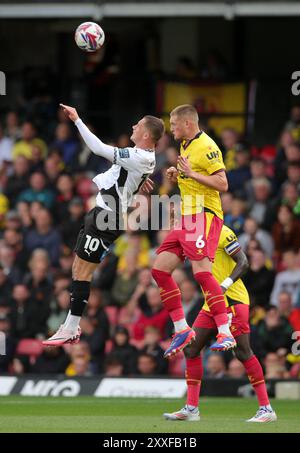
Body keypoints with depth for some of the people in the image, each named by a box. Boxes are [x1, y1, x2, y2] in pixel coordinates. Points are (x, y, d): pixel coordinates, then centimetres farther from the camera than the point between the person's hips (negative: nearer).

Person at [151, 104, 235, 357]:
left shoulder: (207, 147, -11)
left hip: (204, 215, -10)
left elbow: (222, 184, -17)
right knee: (160, 270, 4)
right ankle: (182, 330, 8)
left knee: (202, 272, -21)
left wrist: (192, 174, -20)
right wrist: (178, 175, 11)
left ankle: (226, 333, -22)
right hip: (186, 218, 10)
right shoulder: (185, 146, 18)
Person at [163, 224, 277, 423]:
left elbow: (243, 262, -14)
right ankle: (191, 409, 7)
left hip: (233, 301, -9)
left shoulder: (221, 233, -11)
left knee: (243, 352, -10)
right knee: (191, 349, 4)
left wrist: (225, 285, -25)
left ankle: (266, 409, -7)